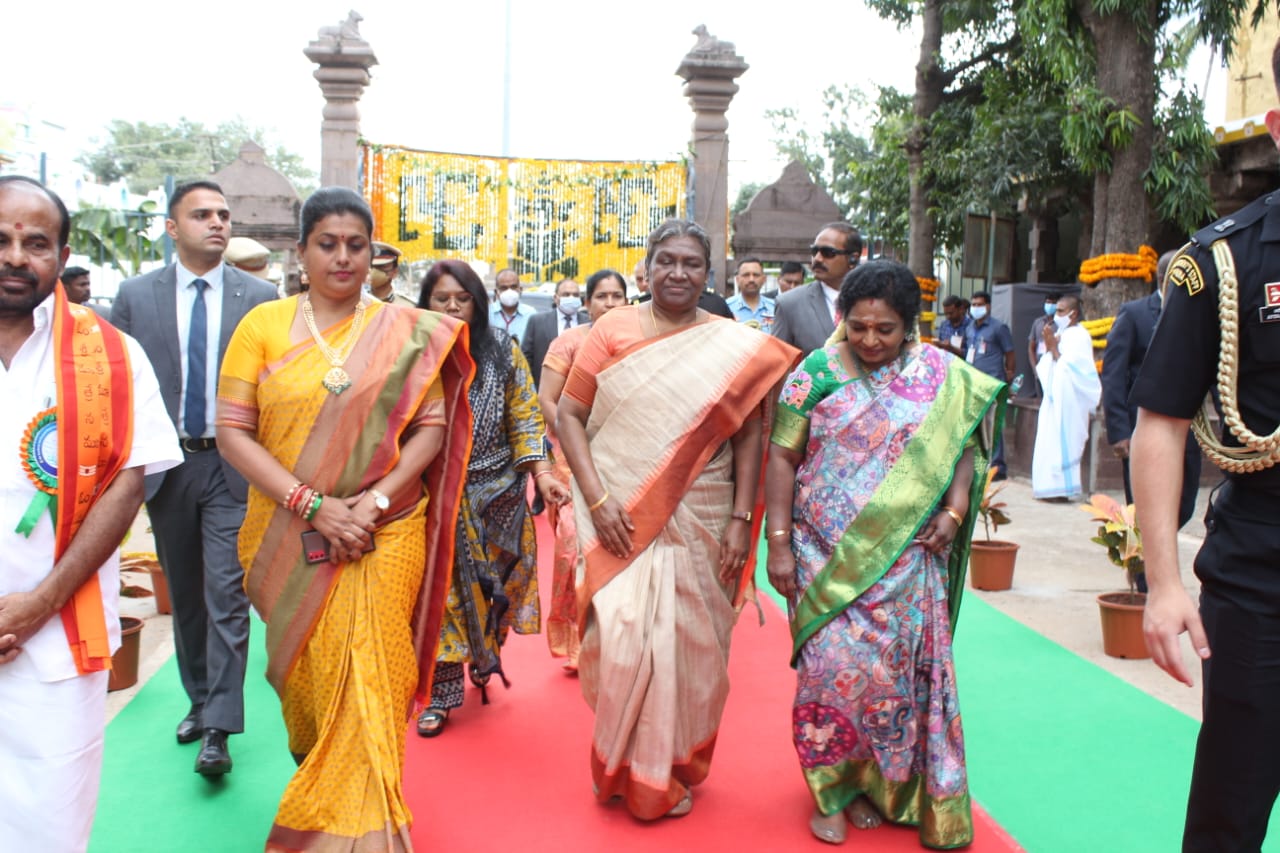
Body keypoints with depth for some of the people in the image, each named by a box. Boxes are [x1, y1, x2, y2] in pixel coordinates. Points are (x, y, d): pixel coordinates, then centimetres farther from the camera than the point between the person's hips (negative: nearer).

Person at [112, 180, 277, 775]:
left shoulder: (260, 297, -1)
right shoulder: (135, 296, 3)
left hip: (234, 466, -2)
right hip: (165, 465, 3)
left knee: (227, 596, -5)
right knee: (185, 595, 15)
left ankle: (219, 730, 0)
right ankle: (200, 700, 33)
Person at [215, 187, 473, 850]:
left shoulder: (407, 333, 1)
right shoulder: (264, 324, 0)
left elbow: (432, 425, -1)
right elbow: (232, 430, -5)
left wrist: (375, 500, -14)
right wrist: (312, 504, -15)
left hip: (384, 537, 0)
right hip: (290, 536, 1)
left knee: (367, 682, 2)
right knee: (303, 670, 14)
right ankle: (310, 782, 41)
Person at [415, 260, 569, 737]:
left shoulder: (504, 353, 1)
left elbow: (525, 418, 1)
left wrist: (543, 475, -8)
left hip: (496, 495, 1)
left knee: (493, 586, 10)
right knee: (440, 591, 2)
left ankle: (486, 660, 35)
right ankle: (441, 695, 11)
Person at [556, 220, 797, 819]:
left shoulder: (736, 347, 3)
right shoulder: (613, 330, 1)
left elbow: (748, 436, 5)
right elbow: (568, 416, 0)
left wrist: (741, 518, -3)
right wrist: (597, 500, -10)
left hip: (699, 523, 1)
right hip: (621, 518, -1)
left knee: (688, 645, 8)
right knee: (622, 639, -2)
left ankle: (674, 771, 31)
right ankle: (622, 767, 24)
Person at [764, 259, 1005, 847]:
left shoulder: (941, 375, 3)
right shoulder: (816, 373, -1)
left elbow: (965, 443, 9)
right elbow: (783, 458, -1)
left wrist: (955, 508, -7)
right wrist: (779, 543, -5)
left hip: (905, 556, 1)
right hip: (827, 554, -1)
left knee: (899, 668, 4)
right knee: (833, 664, -2)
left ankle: (876, 783, 25)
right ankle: (831, 790, 17)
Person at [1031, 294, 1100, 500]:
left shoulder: (1080, 336, -9)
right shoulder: (1059, 334, 14)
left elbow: (1068, 368, -18)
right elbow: (1044, 369, 14)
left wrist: (1053, 347, -13)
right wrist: (1049, 347, -1)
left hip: (1068, 402, -8)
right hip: (1053, 399, 8)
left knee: (1063, 443, -6)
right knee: (1049, 444, 7)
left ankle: (1065, 487, 0)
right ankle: (1053, 486, 12)